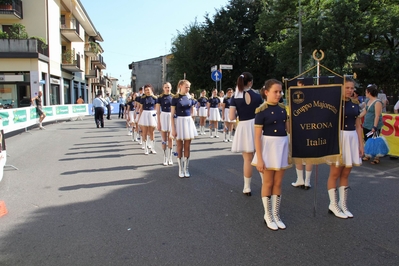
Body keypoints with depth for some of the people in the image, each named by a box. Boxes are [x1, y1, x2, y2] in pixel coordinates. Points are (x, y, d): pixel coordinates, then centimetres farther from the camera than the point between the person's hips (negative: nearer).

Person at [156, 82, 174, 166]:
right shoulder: (160, 98, -1)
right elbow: (158, 111, -1)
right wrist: (158, 123, -7)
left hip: (172, 117, 2)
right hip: (163, 117, -1)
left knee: (170, 138, 7)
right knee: (164, 139, 3)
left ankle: (170, 157, 16)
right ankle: (165, 157, 10)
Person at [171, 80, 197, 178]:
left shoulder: (190, 98, 6)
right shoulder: (175, 98, -7)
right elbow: (172, 115, -8)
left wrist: (191, 124, 13)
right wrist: (173, 129, -14)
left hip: (189, 121, 4)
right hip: (179, 122, -4)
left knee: (187, 147, 7)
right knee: (179, 148, 5)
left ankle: (186, 168, 17)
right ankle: (180, 169, 15)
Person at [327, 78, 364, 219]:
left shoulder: (355, 104, 9)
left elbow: (358, 125, 12)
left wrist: (361, 144, 9)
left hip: (352, 139, 6)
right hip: (338, 138, -6)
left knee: (345, 174, 12)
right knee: (335, 173, 2)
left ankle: (343, 205, 21)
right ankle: (333, 205, 14)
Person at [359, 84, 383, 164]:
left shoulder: (377, 102, -15)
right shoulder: (368, 101, 10)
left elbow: (377, 116, -18)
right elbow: (364, 112, 18)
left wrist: (375, 127, -21)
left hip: (373, 127, -8)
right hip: (366, 125, 8)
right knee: (367, 141, 14)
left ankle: (376, 158, 7)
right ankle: (367, 156, 25)